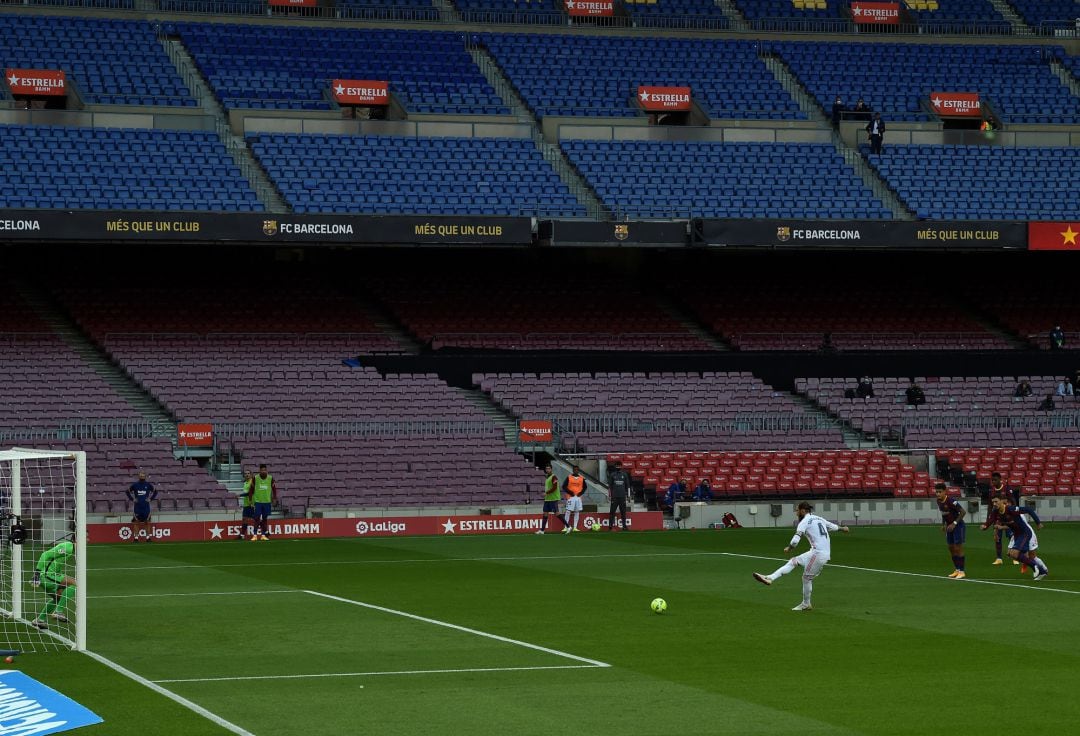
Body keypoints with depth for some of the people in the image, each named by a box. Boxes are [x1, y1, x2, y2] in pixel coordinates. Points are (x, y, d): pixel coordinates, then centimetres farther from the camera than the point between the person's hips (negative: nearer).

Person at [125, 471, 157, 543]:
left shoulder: (148, 485, 4)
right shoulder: (135, 485, 2)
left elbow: (155, 492, 15)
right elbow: (128, 491, 11)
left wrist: (150, 498, 3)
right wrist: (132, 499, 1)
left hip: (146, 506, 1)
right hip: (137, 506, -1)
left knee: (147, 521, 1)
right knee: (136, 522, 0)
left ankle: (148, 537, 6)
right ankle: (136, 537, 4)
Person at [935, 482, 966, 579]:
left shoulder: (951, 501, -24)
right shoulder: (939, 502, 0)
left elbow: (963, 512, -23)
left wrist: (954, 523, -23)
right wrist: (943, 524, 9)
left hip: (958, 526, -8)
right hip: (949, 527, 8)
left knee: (958, 548, -7)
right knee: (951, 548, 10)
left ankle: (962, 571, -1)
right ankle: (957, 570, 20)